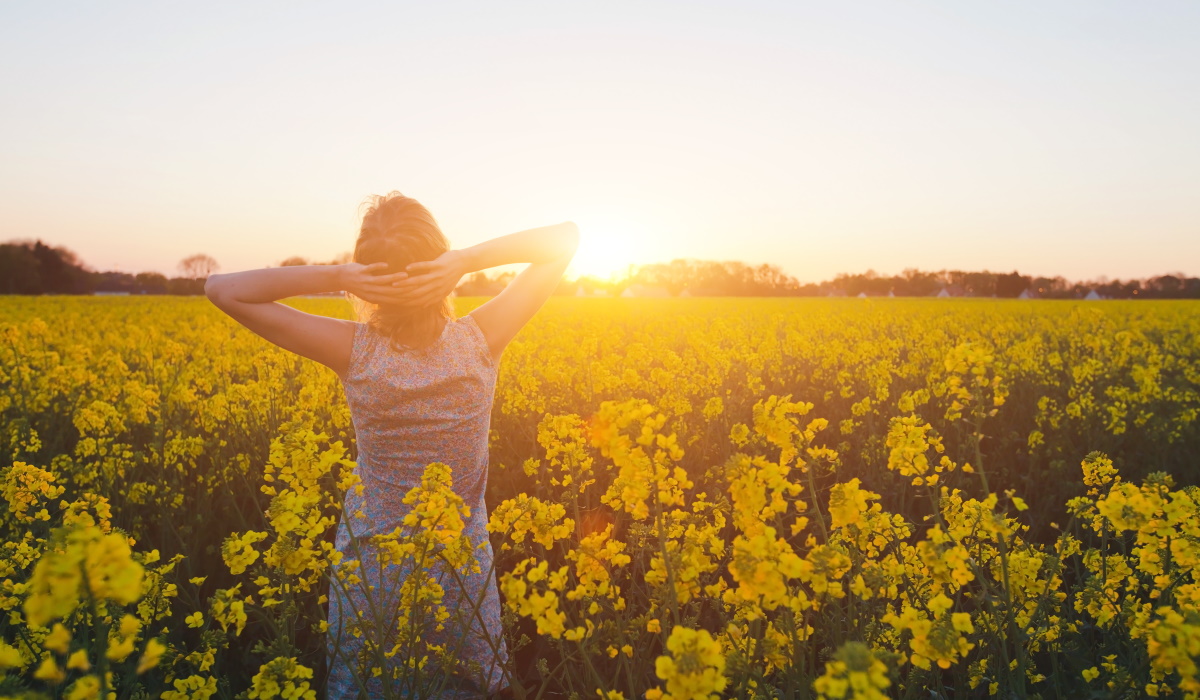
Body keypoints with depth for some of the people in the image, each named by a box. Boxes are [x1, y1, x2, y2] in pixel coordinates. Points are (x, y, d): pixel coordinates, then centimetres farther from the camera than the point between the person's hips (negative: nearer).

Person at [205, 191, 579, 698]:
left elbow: (221, 289, -14)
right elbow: (566, 235, -11)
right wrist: (466, 260, -24)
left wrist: (338, 276, -25)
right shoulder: (482, 341, -19)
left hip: (370, 567, 0)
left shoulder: (355, 350, -21)